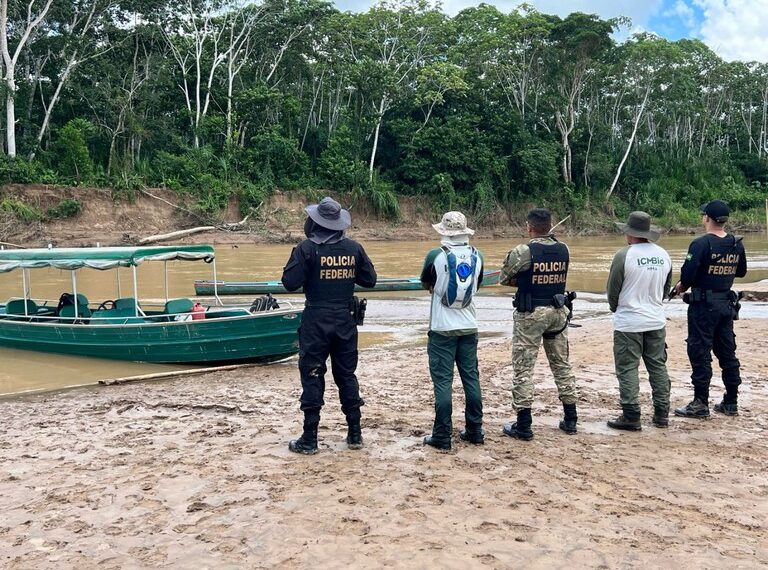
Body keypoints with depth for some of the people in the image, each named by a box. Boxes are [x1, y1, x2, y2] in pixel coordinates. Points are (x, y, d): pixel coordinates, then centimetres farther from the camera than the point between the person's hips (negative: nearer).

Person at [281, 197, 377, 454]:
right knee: (347, 375, 14)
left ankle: (309, 440, 6)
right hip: (345, 320, 4)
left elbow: (290, 283, -13)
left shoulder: (307, 248, -11)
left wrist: (298, 261, 4)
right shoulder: (354, 248, 1)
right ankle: (355, 435, 19)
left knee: (312, 376, 3)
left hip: (316, 321, -4)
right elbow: (370, 280, 7)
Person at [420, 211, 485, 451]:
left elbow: (425, 283, 5)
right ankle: (475, 431, 20)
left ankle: (442, 436, 3)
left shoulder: (436, 255, -12)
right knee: (471, 379, 13)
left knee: (442, 381, 1)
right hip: (469, 327, 4)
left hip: (442, 328, -4)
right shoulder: (477, 256, -1)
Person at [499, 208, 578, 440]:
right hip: (559, 311, 5)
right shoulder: (564, 250, 2)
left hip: (531, 314, -5)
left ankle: (523, 425, 3)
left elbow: (504, 279, -3)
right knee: (562, 364, 16)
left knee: (524, 368, 1)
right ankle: (570, 419, 23)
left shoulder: (522, 252, -14)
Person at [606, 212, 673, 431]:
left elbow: (613, 290, -7)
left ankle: (631, 417, 3)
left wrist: (615, 308, 12)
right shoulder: (663, 255, 2)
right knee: (658, 367, 14)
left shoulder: (624, 255, -15)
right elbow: (667, 288, 13)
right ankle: (661, 414, 19)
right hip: (657, 321, 6)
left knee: (628, 369, 2)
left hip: (628, 322, -5)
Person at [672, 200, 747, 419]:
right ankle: (731, 403, 21)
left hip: (703, 304, -7)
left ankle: (700, 404, 3)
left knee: (700, 353, 0)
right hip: (727, 304, 7)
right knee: (727, 353, 14)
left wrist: (682, 285, -2)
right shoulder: (737, 244, 4)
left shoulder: (701, 243, -17)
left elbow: (688, 274, -21)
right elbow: (741, 272, 17)